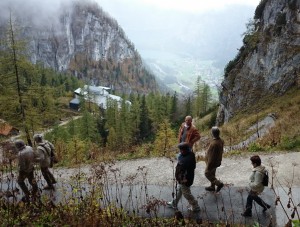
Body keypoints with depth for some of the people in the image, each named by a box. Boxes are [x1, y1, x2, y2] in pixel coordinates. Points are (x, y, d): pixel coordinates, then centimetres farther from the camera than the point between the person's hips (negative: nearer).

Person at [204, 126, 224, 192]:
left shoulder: (214, 144, -35)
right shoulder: (221, 140, -7)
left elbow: (212, 157, -29)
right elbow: (221, 151, 8)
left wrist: (208, 166, -18)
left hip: (213, 162, -9)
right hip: (217, 161, 9)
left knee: (207, 173, 12)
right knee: (212, 173, 23)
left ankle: (219, 183, 17)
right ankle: (212, 186, 38)